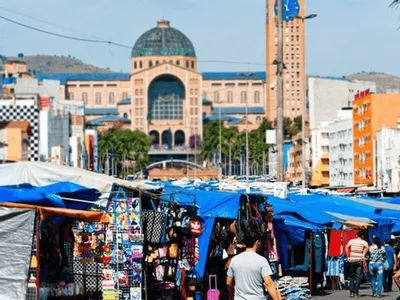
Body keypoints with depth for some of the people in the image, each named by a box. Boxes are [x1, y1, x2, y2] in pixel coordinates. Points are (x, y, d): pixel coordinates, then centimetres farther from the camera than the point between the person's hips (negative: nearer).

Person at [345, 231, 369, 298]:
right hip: (359, 260, -2)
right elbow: (367, 247, -18)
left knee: (352, 276, 12)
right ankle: (356, 292, -4)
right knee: (358, 277, 2)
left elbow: (347, 247, -6)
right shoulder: (363, 242, 2)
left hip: (352, 260, 2)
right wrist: (363, 255, -11)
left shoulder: (351, 241, 8)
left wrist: (348, 256, 0)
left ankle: (351, 292, 6)